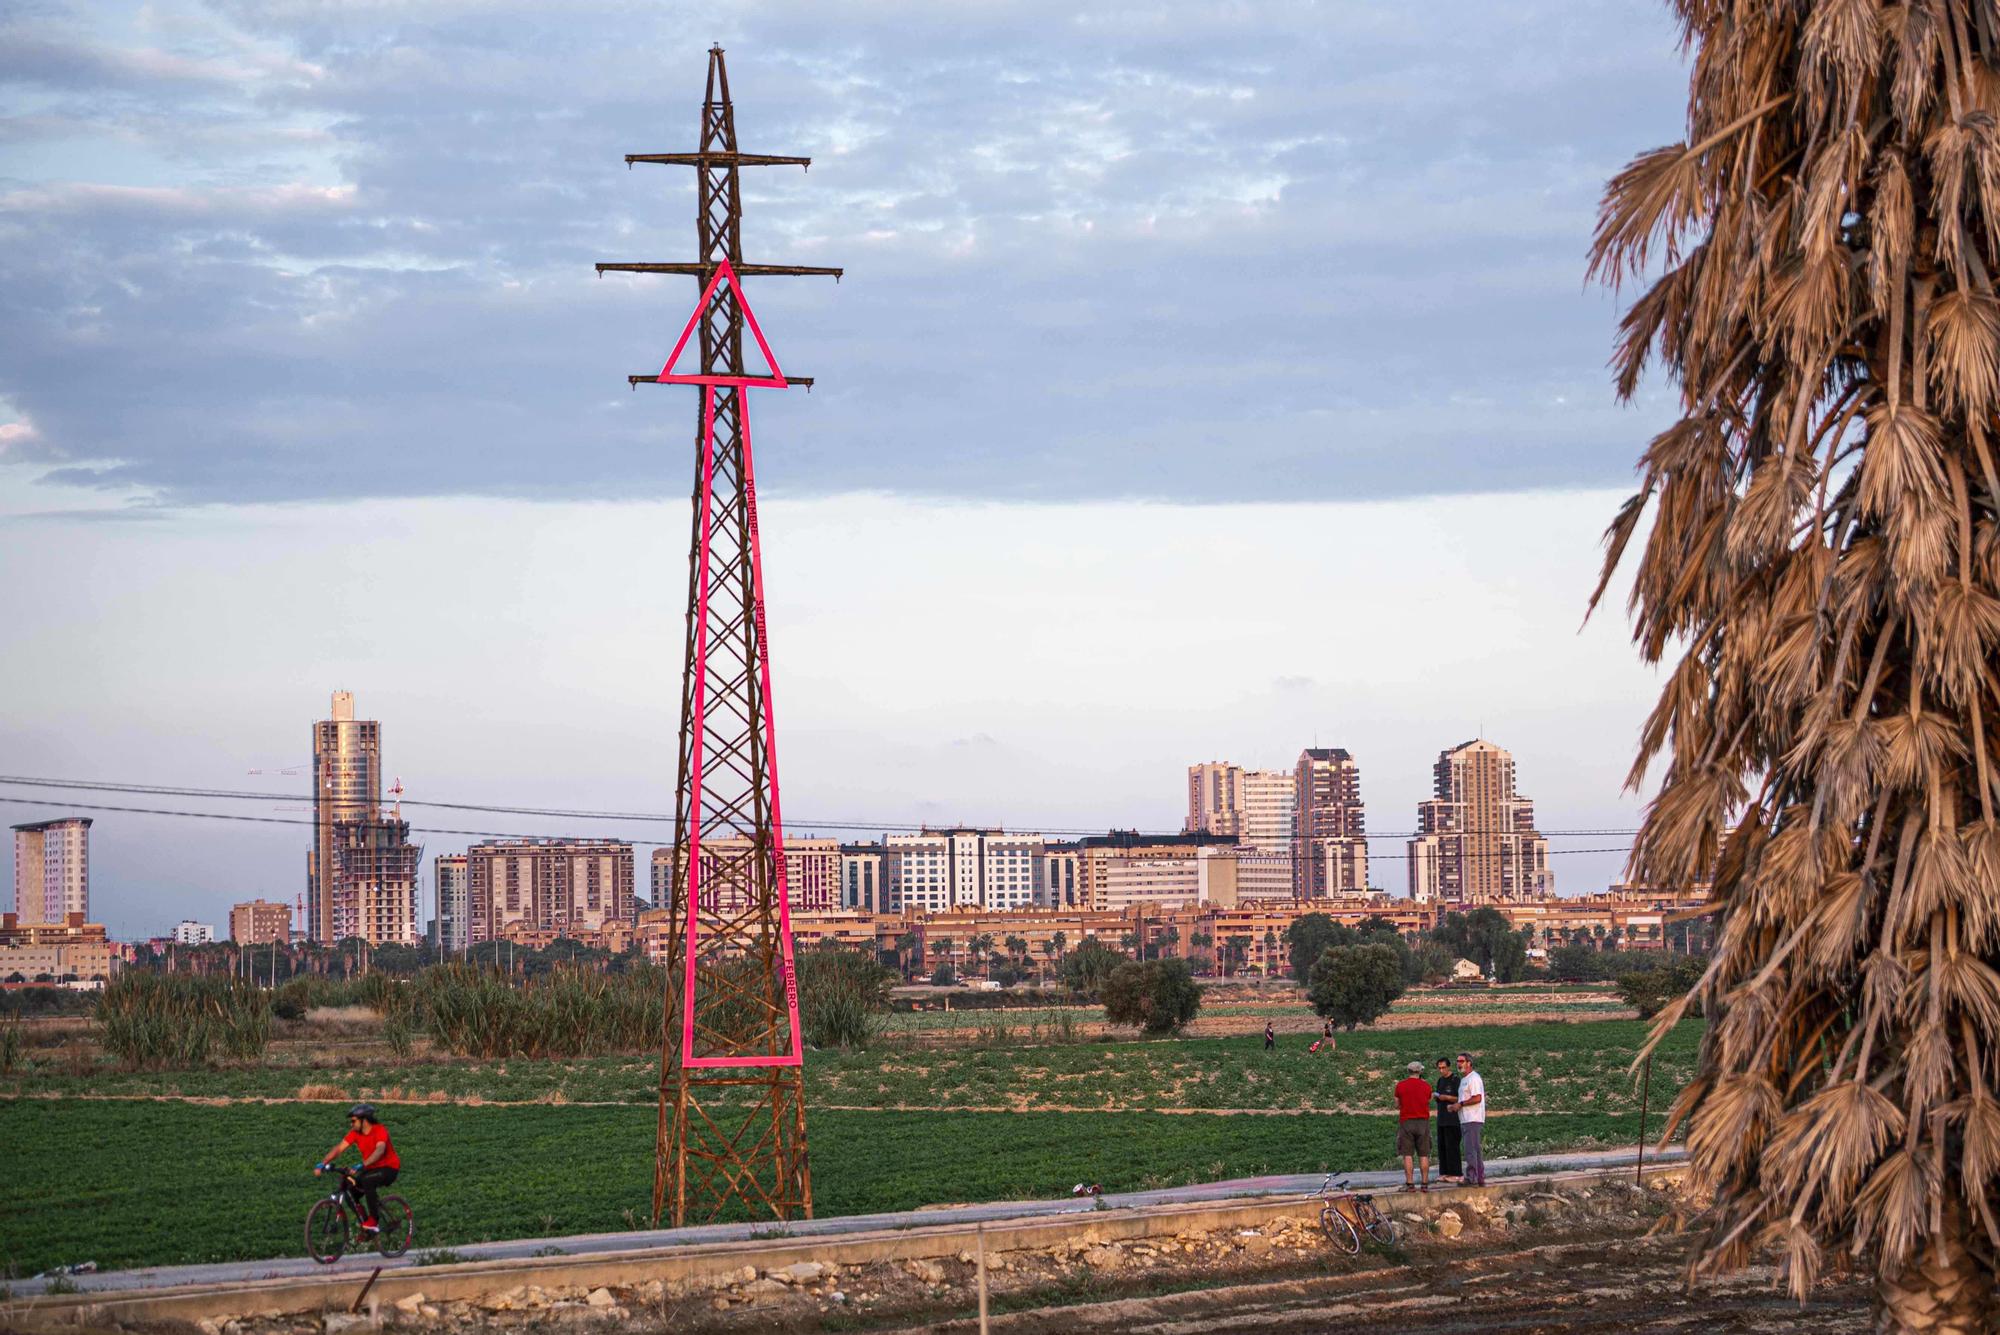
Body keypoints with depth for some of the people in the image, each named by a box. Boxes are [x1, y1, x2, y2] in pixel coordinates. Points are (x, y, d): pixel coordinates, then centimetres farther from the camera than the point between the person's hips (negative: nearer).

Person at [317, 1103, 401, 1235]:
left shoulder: (380, 1130, -22)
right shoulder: (355, 1133, -3)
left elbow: (380, 1150, -39)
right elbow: (339, 1148, -9)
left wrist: (362, 1165, -52)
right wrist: (322, 1164, -22)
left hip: (388, 1168, -7)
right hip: (371, 1168, 7)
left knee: (367, 1181, -34)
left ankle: (374, 1222, -25)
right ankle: (364, 1222, 10)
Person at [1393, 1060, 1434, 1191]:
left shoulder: (1400, 1085, -2)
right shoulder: (1426, 1085, 0)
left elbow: (1397, 1105, 5)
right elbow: (1428, 1103, 11)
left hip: (1406, 1122, -1)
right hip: (1423, 1122, 1)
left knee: (1407, 1155, 0)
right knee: (1423, 1155, 5)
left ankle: (1409, 1183, -4)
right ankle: (1425, 1183, 4)